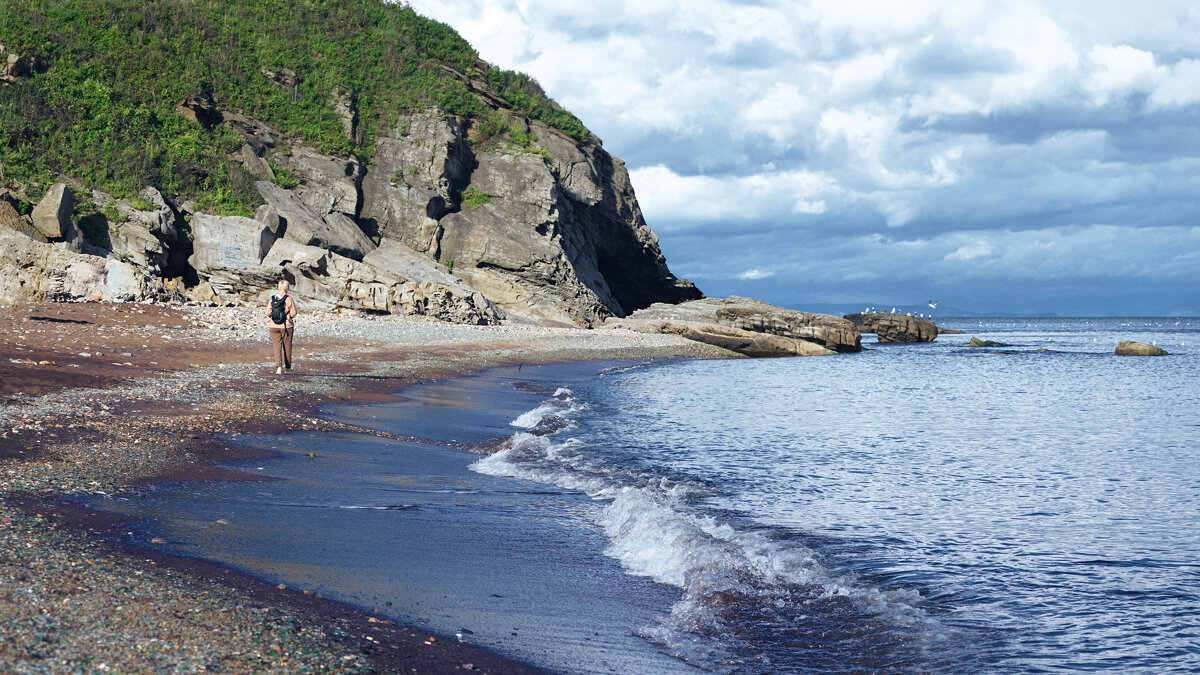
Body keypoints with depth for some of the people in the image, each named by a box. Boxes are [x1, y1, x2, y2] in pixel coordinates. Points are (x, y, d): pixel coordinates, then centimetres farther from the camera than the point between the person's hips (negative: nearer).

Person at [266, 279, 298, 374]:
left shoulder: (272, 299, -1)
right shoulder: (289, 299, -10)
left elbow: (268, 313, 0)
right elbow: (293, 313, -8)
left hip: (274, 326, 2)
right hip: (287, 326, -2)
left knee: (277, 347, 3)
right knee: (287, 347, 11)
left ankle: (278, 367, -13)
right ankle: (287, 368, 20)